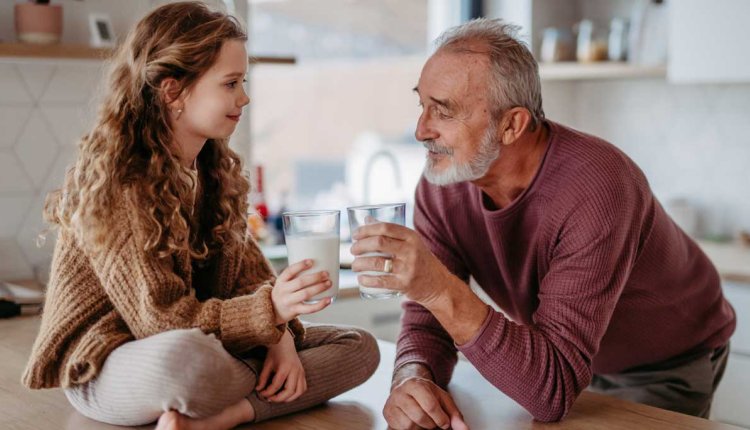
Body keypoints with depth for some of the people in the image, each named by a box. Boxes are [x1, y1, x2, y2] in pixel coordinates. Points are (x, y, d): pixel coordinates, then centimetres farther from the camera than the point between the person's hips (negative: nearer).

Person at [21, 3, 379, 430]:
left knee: (359, 347, -6)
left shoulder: (217, 167, 5)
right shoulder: (114, 181, -19)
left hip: (209, 346, 8)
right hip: (105, 366, -8)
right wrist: (269, 310, -34)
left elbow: (248, 270, 4)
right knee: (187, 356, -44)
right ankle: (274, 391, -14)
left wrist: (280, 335, -16)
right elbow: (159, 319, -22)